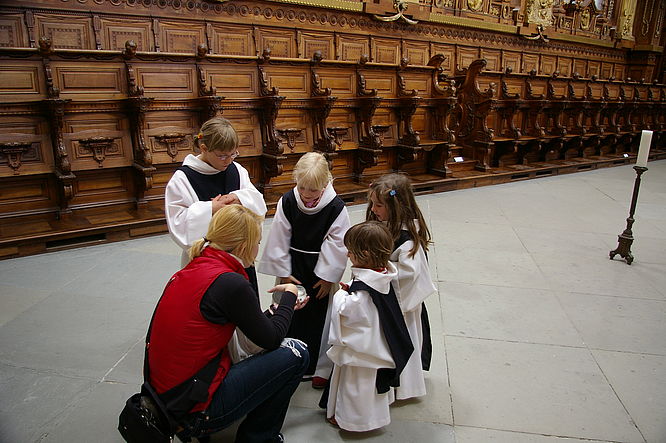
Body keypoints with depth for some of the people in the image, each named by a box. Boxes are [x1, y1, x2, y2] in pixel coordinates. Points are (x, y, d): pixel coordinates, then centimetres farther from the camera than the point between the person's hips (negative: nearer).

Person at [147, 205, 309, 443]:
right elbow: (271, 338, -9)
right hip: (194, 411, -9)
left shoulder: (187, 272, 3)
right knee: (296, 354, -2)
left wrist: (279, 308, 18)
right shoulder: (231, 283, -22)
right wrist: (289, 295, 6)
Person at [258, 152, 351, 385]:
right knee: (290, 316, 12)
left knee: (321, 318, 8)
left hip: (322, 269, -2)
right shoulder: (287, 202, -11)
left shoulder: (336, 207, -16)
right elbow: (279, 239, -5)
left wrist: (328, 277, -9)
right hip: (293, 267, 2)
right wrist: (283, 272, -4)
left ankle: (322, 368, 26)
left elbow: (337, 245, -11)